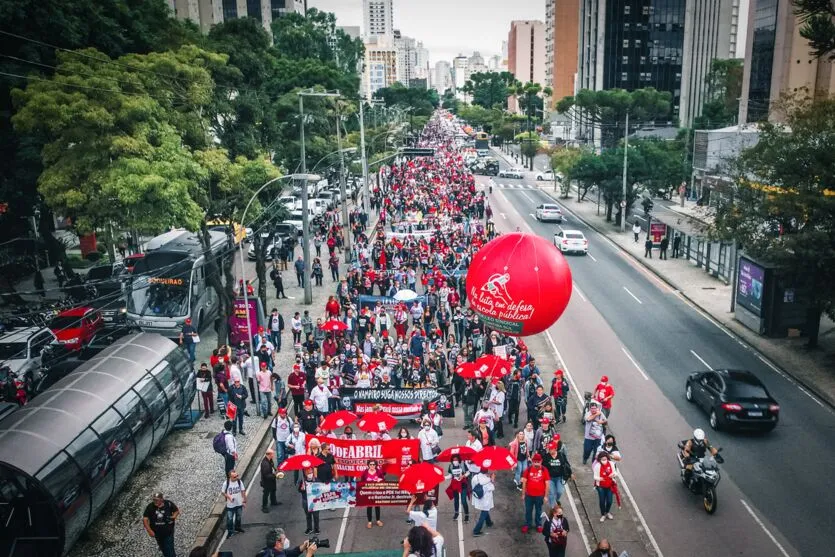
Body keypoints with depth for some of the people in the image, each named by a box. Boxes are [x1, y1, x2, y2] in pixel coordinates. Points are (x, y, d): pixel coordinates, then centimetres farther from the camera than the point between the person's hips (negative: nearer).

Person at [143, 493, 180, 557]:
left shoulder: (168, 504, -16)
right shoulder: (150, 507, -18)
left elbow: (177, 511, 0)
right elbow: (145, 519, -15)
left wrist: (174, 516, -22)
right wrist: (149, 530, -22)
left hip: (168, 532, -2)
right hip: (157, 532, 2)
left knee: (169, 549, -4)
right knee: (162, 547, 24)